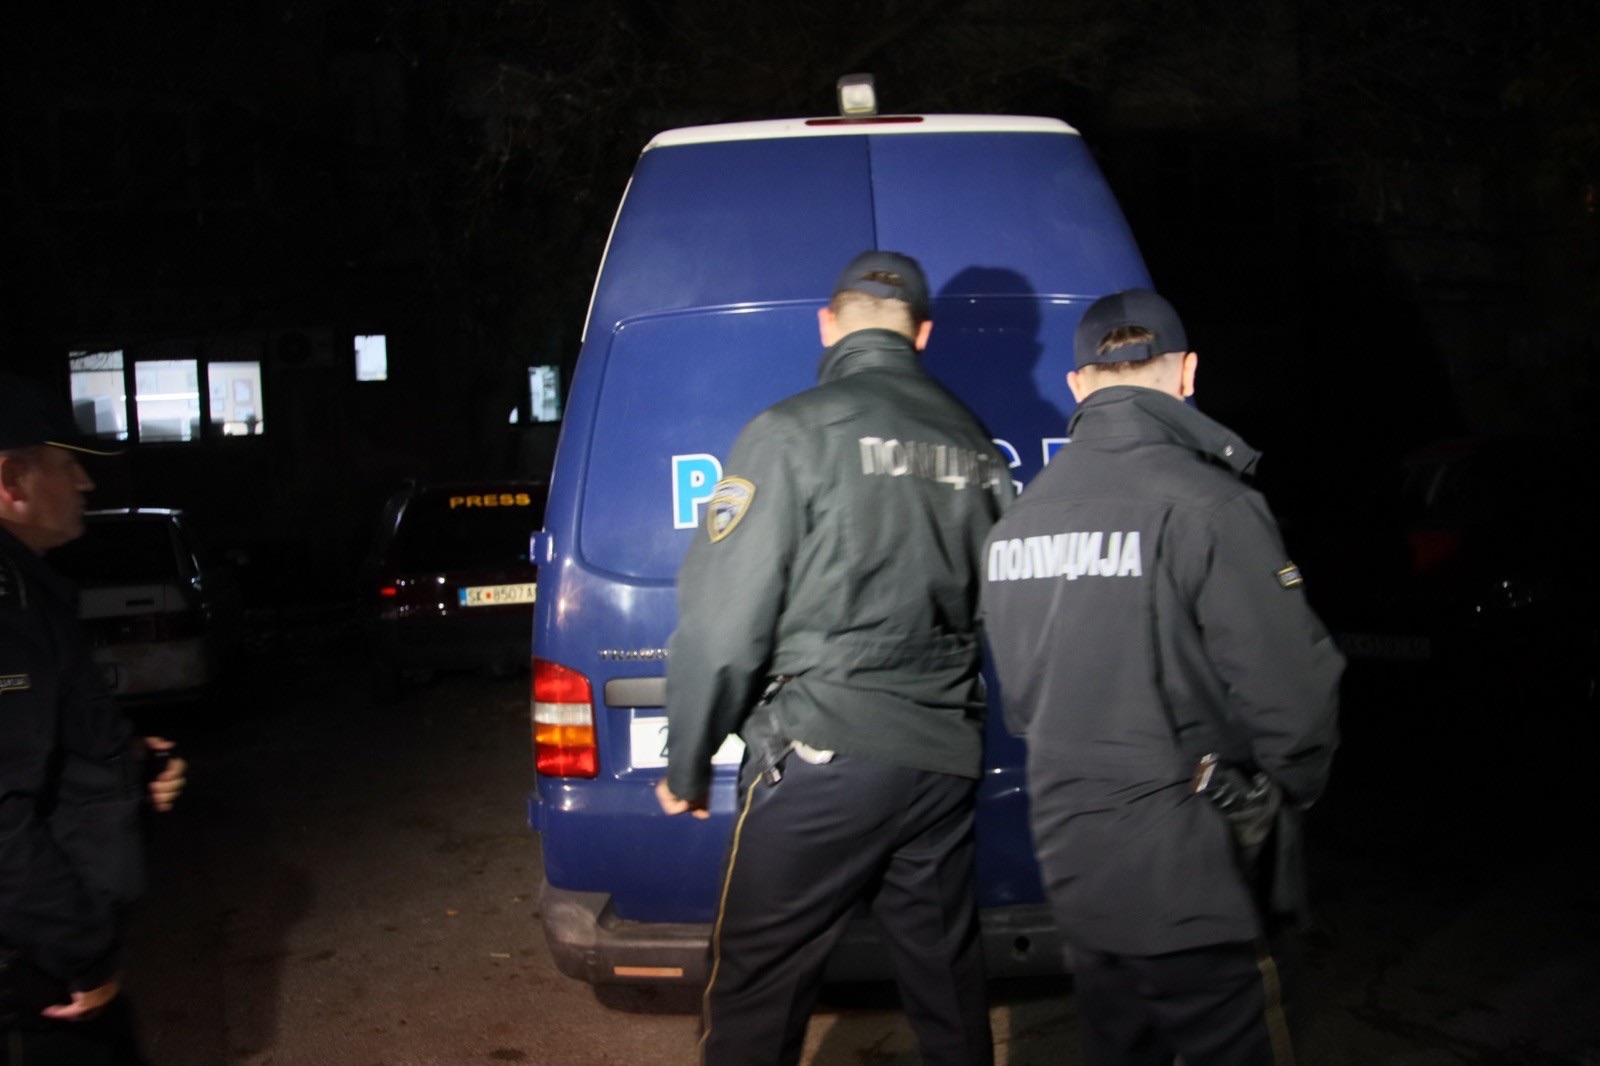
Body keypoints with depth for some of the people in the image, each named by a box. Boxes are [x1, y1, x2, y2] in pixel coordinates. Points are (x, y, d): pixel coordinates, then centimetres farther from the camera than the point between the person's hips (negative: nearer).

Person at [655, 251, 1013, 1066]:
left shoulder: (796, 431, -7)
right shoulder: (973, 446, 9)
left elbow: (724, 617, -11)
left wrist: (687, 764, 0)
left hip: (823, 760, -6)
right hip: (946, 760, 6)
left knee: (753, 999, 5)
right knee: (947, 986, 17)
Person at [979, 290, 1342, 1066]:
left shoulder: (1016, 518, 5)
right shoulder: (1205, 504, -17)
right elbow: (1293, 697, -19)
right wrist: (1288, 793, 1)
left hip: (1071, 864, 7)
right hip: (1187, 884, -6)